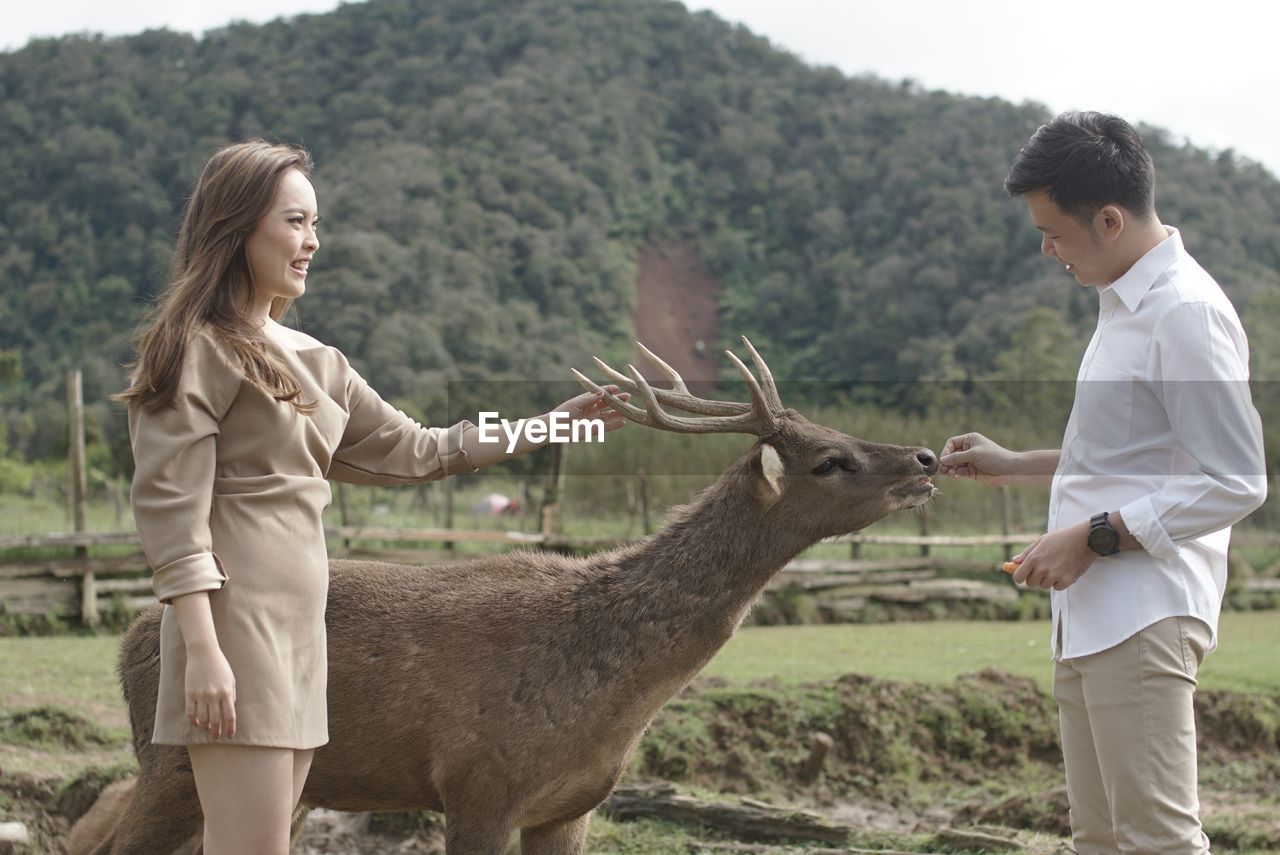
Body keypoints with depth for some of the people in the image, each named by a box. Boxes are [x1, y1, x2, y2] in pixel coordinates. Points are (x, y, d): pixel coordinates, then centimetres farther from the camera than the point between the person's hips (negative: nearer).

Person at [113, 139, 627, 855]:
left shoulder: (313, 362, 18)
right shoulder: (198, 348, -6)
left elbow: (415, 451, 23)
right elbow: (170, 509, -12)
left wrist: (556, 422, 22)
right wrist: (203, 652, -20)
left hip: (299, 627, 8)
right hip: (237, 620, -8)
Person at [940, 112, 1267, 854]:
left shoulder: (1187, 313, -15)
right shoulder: (1127, 303, 15)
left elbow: (1235, 482, -18)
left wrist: (1096, 537, -18)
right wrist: (1017, 465, 22)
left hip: (1146, 618, -10)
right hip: (1092, 617, 10)